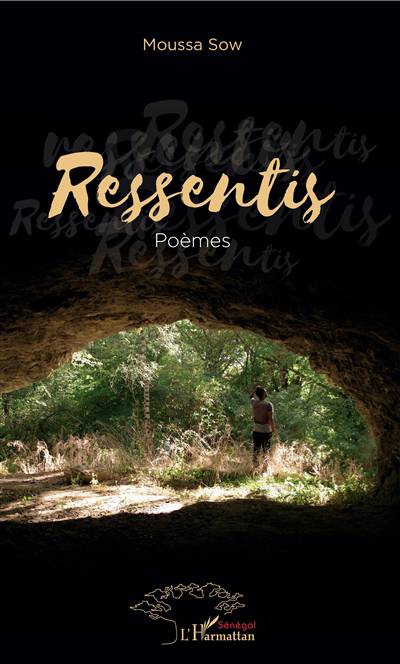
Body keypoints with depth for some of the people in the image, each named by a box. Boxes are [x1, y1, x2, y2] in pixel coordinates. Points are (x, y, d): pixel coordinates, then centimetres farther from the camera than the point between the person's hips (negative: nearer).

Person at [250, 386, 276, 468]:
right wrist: (273, 429, -7)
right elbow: (271, 419, -18)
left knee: (256, 450, 13)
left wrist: (256, 389, 11)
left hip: (256, 430, 4)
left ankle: (255, 465, 21)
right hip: (266, 431, -4)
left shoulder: (254, 403, -3)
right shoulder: (268, 404, -17)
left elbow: (251, 396, 21)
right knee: (266, 450, 7)